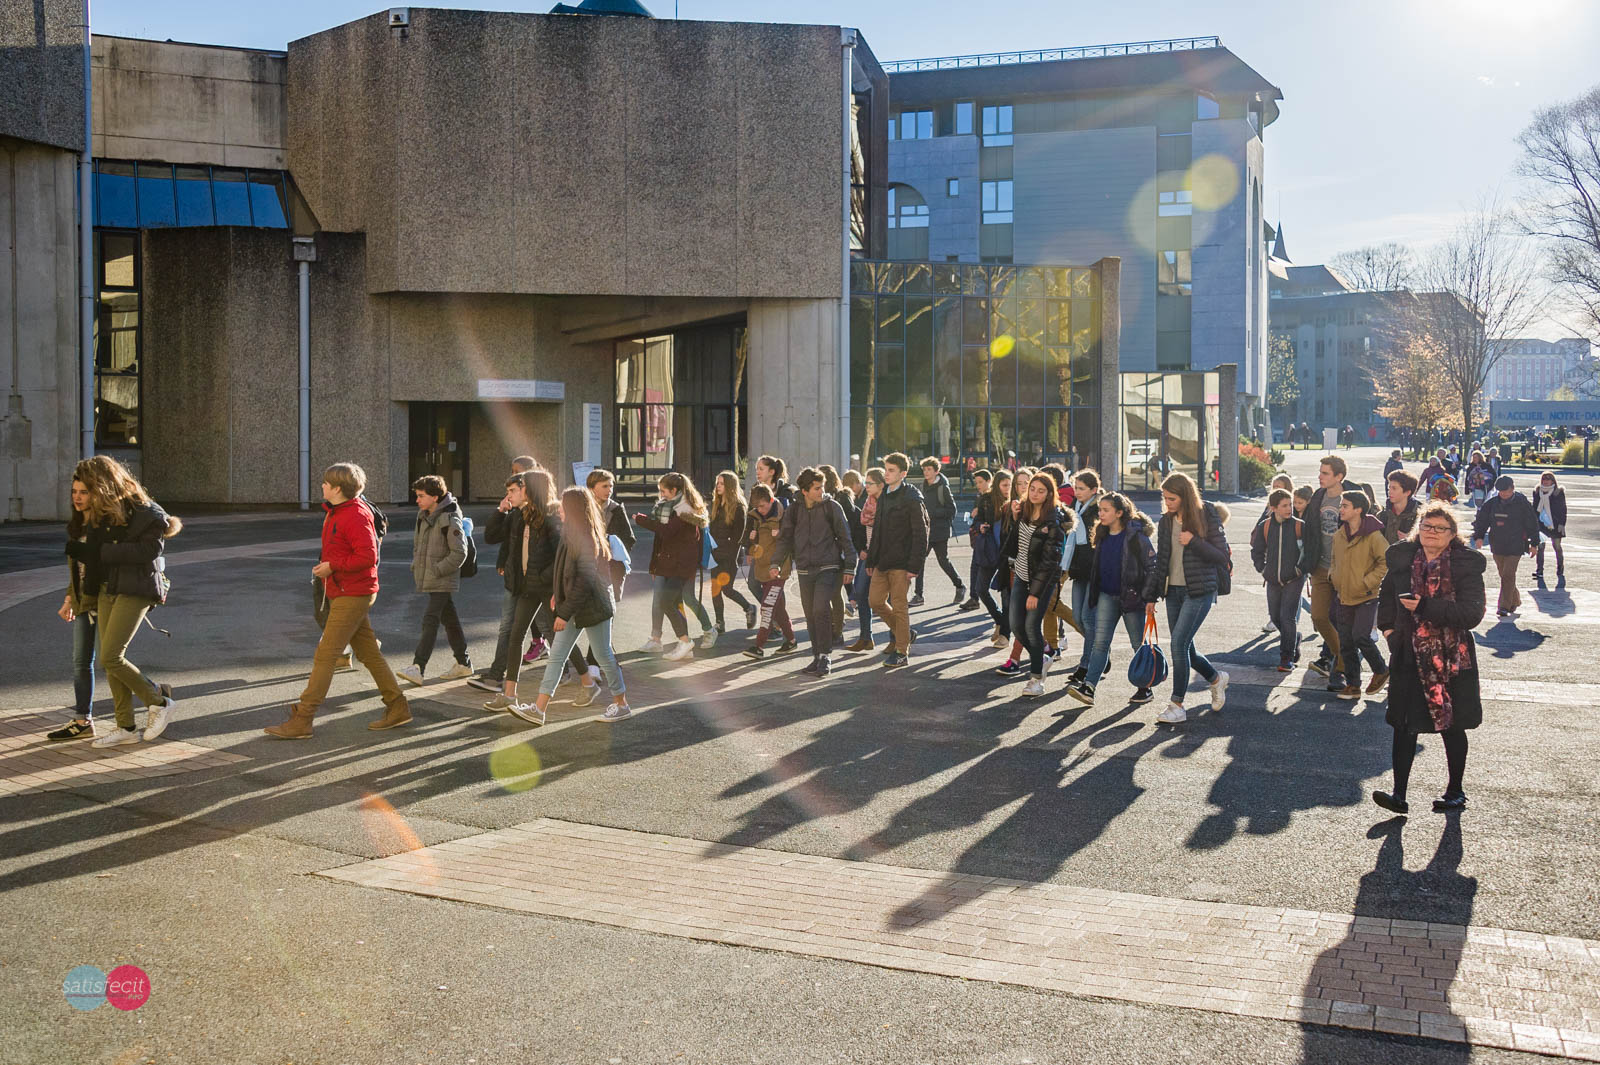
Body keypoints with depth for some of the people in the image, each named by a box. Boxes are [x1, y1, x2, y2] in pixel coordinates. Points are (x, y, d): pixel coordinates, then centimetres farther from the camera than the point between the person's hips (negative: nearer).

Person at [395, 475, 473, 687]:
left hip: (443, 581, -8)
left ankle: (417, 668, -18)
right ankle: (463, 663, 23)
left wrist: (436, 570, -18)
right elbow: (418, 542, 24)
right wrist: (416, 566, 10)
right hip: (429, 579, 8)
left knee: (430, 621, -14)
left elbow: (459, 553, -18)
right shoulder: (423, 516, 10)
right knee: (450, 620, 15)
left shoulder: (449, 520, -16)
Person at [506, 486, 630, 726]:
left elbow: (584, 582, -24)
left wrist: (564, 613, -22)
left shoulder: (587, 540, -21)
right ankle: (538, 709, 7)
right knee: (556, 656, 6)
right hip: (573, 605, 10)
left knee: (603, 655, 4)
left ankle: (622, 705, 19)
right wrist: (558, 593, 17)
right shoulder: (572, 534, 10)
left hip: (592, 606, -10)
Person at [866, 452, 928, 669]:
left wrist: (914, 566, -18)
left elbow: (920, 534, -13)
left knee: (899, 606, -2)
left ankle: (901, 652, 8)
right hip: (882, 561, 8)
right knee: (876, 601, 9)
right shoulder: (883, 496, 12)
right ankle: (905, 633, 29)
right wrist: (871, 560, 14)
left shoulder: (911, 498, -11)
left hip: (901, 562, -8)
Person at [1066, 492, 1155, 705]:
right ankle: (1088, 687, -12)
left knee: (1138, 643, 6)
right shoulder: (1102, 535, 8)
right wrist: (1093, 595, 17)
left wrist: (1148, 595, -12)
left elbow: (1152, 565, -10)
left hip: (1131, 596, -5)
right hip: (1106, 595, 5)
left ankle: (1145, 687, 20)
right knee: (1100, 641, -4)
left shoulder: (1135, 535, -11)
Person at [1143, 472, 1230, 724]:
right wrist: (1150, 596, 10)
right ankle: (1217, 678, 39)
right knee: (1185, 648, 10)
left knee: (1178, 644, -13)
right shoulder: (1166, 522, 8)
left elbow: (1223, 556, -9)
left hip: (1200, 592, -6)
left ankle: (1177, 706, -4)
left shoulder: (1207, 518, -8)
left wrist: (1193, 542, -20)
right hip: (1173, 591, 6)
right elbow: (1160, 561, 12)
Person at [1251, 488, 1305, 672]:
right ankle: (1294, 639, 38)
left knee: (1288, 617, -10)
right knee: (1275, 617, 11)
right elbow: (1257, 551, 12)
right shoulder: (1264, 526, 0)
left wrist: (1301, 568, -5)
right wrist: (1263, 570, 5)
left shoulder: (1299, 526, -7)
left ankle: (1287, 658, -2)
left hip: (1294, 580, -4)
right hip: (1273, 580, 4)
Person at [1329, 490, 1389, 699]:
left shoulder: (1373, 536, -13)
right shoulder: (1338, 536, 7)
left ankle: (1380, 671, 10)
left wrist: (1369, 581, -16)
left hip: (1366, 597, -6)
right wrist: (1334, 575, 6)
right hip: (1343, 596, 6)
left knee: (1360, 636, -15)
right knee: (1346, 642, 6)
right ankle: (1353, 684, 16)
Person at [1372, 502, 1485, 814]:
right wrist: (1388, 626, 14)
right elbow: (1387, 595, 23)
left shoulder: (1467, 563, -8)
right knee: (1404, 725, 1)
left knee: (1452, 727, 10)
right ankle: (1399, 794, 5)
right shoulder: (1403, 558, 4)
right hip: (1409, 657, 3)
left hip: (1452, 658, -3)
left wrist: (1425, 607, -23)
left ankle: (1456, 792, 26)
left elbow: (1472, 613, -18)